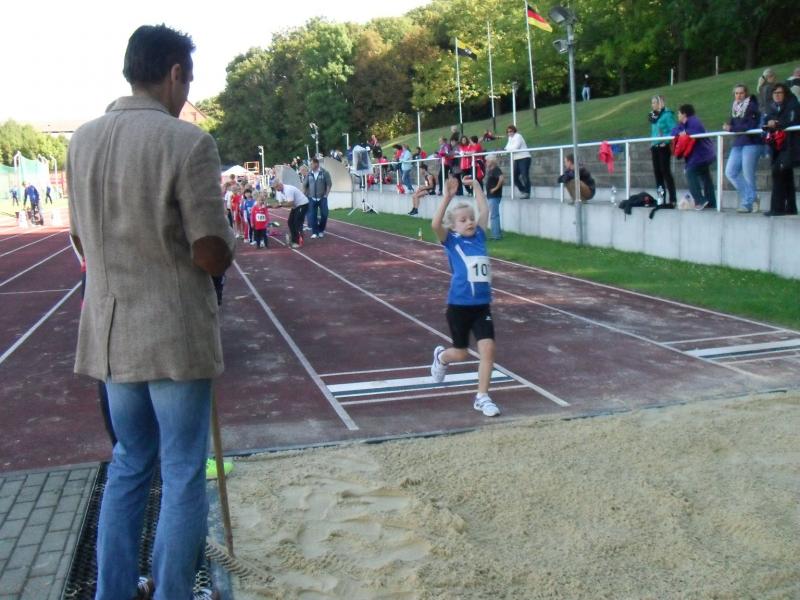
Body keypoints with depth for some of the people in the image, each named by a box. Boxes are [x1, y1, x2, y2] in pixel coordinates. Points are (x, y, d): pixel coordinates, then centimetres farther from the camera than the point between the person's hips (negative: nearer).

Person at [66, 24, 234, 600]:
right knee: (183, 476, 7)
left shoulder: (84, 139, 5)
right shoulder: (187, 141, -15)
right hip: (176, 332, -6)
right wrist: (224, 235, 5)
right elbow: (213, 255, -16)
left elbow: (82, 237, 15)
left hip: (111, 329, 7)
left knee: (128, 465, 20)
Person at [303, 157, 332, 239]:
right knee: (312, 216, -1)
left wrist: (326, 195, -8)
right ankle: (314, 232, 5)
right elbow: (305, 185, 11)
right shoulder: (309, 174, 4)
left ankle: (321, 230, 21)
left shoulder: (324, 173, -5)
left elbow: (328, 184, -3)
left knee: (324, 215, 3)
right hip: (312, 198, 2)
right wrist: (304, 195, 6)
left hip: (322, 198, -2)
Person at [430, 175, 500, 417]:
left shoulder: (479, 236, 6)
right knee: (462, 354, 11)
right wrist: (448, 196, -26)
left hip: (482, 305, 3)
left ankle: (482, 397, 3)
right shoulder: (451, 241, -5)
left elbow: (485, 210, 10)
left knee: (488, 348, -9)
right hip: (459, 306, -3)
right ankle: (441, 356, 47)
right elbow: (435, 224, -22)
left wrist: (476, 186, 7)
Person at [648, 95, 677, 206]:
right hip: (655, 147, 8)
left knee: (665, 171, -10)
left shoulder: (667, 114, -9)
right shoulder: (653, 115, 14)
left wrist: (665, 140, -22)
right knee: (657, 171, 7)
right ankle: (661, 197, 14)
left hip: (664, 146, -8)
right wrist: (652, 142, 12)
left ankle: (673, 199, -8)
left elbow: (674, 130, -13)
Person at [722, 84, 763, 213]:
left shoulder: (751, 106, -6)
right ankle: (751, 196, 14)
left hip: (751, 143, -8)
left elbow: (751, 126, -16)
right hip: (737, 144, 8)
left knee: (748, 175, -7)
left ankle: (747, 203, 3)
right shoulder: (735, 107, 15)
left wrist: (732, 128, -16)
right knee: (730, 172, 2)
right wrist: (728, 126, -8)